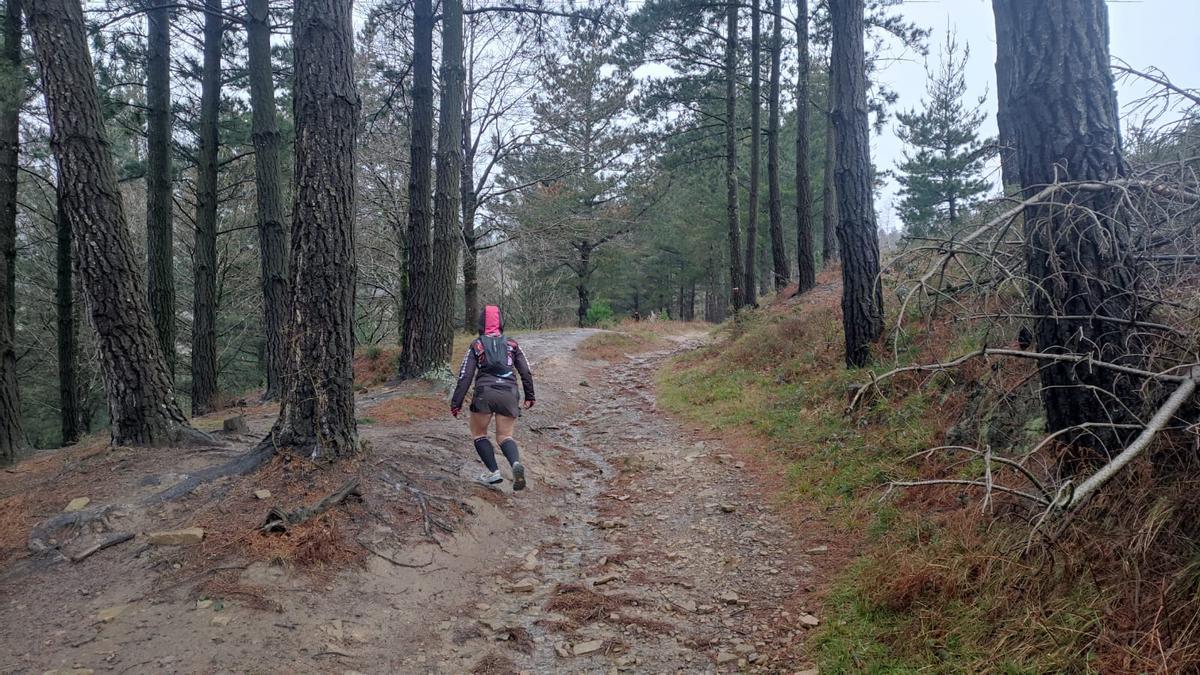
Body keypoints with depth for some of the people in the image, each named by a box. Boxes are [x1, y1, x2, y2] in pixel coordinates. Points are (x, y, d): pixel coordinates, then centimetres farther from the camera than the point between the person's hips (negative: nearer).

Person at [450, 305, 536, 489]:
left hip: (484, 393, -2)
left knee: (479, 433, 17)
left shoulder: (476, 345, 8)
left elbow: (465, 376, 3)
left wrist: (456, 402, 5)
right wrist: (529, 396, 24)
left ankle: (493, 472, 3)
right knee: (505, 436, 11)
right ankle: (516, 463, -19)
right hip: (509, 394, 2)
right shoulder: (512, 344, 14)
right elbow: (526, 372, 13)